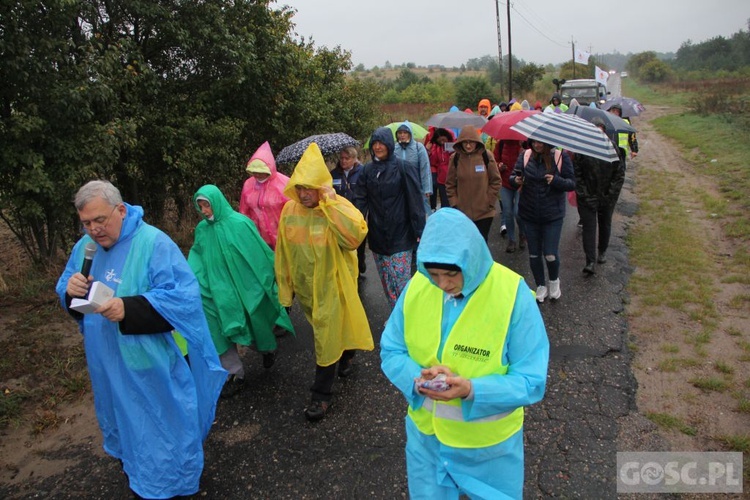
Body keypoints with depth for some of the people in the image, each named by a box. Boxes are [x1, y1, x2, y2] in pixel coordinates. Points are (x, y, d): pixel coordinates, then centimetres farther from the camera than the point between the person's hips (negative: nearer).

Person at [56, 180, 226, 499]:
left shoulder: (154, 243, -19)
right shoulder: (85, 246, 3)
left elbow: (184, 297, -26)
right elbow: (66, 295, 12)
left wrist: (129, 309, -37)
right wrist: (71, 290, -13)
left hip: (151, 366, -7)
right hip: (109, 367, 7)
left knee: (162, 433, 8)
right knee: (123, 426, 26)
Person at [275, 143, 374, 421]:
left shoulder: (338, 208, -19)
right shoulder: (289, 209, -5)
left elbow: (355, 235, -41)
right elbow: (282, 253, 4)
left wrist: (331, 202, -37)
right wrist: (285, 288, 8)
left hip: (332, 284, -5)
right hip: (305, 285, 5)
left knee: (327, 338, 1)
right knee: (323, 331, 24)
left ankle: (321, 395, 18)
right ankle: (346, 355, 54)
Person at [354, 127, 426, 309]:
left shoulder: (402, 167, -6)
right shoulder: (367, 170, 6)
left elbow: (415, 200, -7)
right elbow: (360, 200, 2)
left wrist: (419, 231, -10)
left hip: (400, 235, -4)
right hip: (377, 236, 4)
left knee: (401, 280, -2)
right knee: (386, 281, 12)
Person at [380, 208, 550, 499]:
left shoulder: (513, 296, -24)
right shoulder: (417, 286, -13)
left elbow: (531, 381, -19)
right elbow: (390, 352, -4)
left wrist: (472, 390, -34)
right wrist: (418, 378, -24)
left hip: (489, 442, -2)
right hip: (425, 433, 3)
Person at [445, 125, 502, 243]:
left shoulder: (486, 156, -5)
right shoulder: (455, 158, -3)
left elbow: (496, 181, 1)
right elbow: (450, 184, 5)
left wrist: (489, 201, -2)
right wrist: (454, 203, -1)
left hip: (484, 212, -1)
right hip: (462, 212, 1)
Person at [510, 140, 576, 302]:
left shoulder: (561, 157, -7)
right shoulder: (525, 156, -2)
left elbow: (572, 183, -6)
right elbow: (513, 176, -2)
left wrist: (556, 180, -25)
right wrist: (515, 180, -25)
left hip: (553, 215, -2)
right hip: (529, 214, 3)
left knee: (551, 255, -3)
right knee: (534, 254, 12)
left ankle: (554, 281, 29)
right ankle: (541, 286, 33)